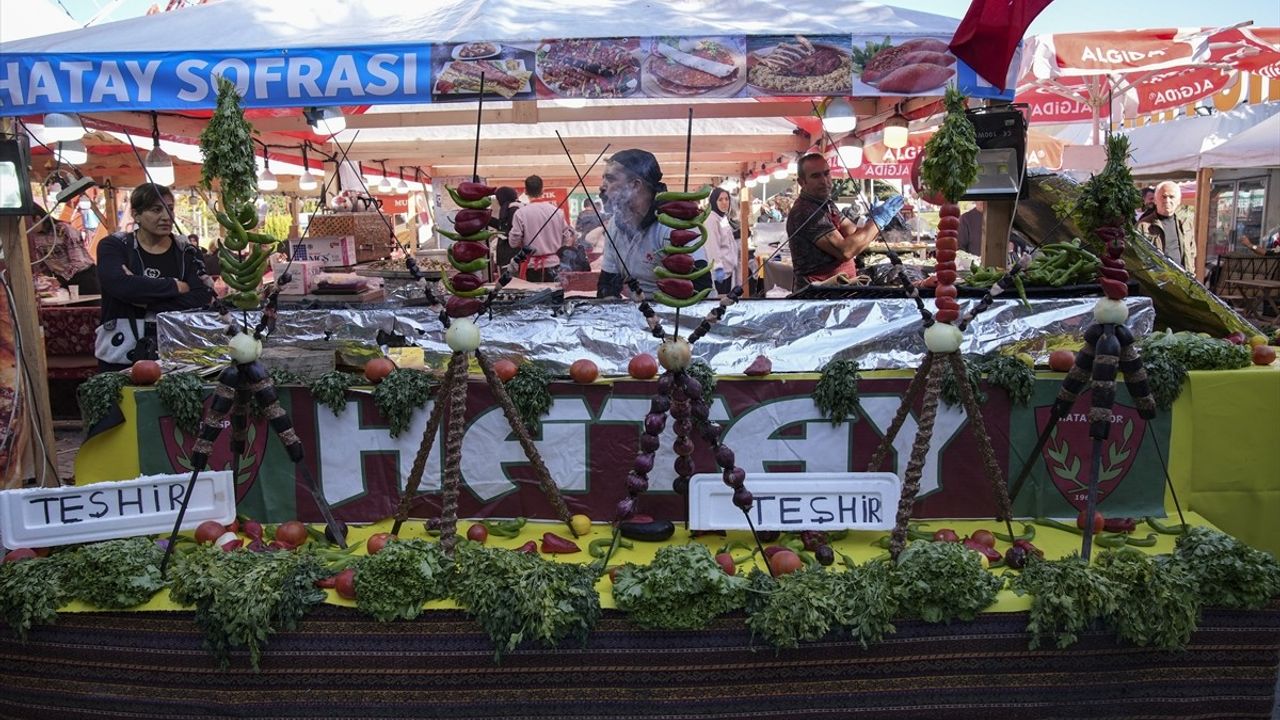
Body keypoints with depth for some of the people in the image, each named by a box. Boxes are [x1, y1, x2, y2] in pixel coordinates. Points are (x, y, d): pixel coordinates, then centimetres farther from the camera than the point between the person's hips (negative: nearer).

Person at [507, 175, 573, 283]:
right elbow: (567, 239, 4)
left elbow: (514, 242, -8)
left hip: (532, 266, -2)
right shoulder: (556, 211, -2)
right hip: (553, 264, 2)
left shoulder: (520, 213, -10)